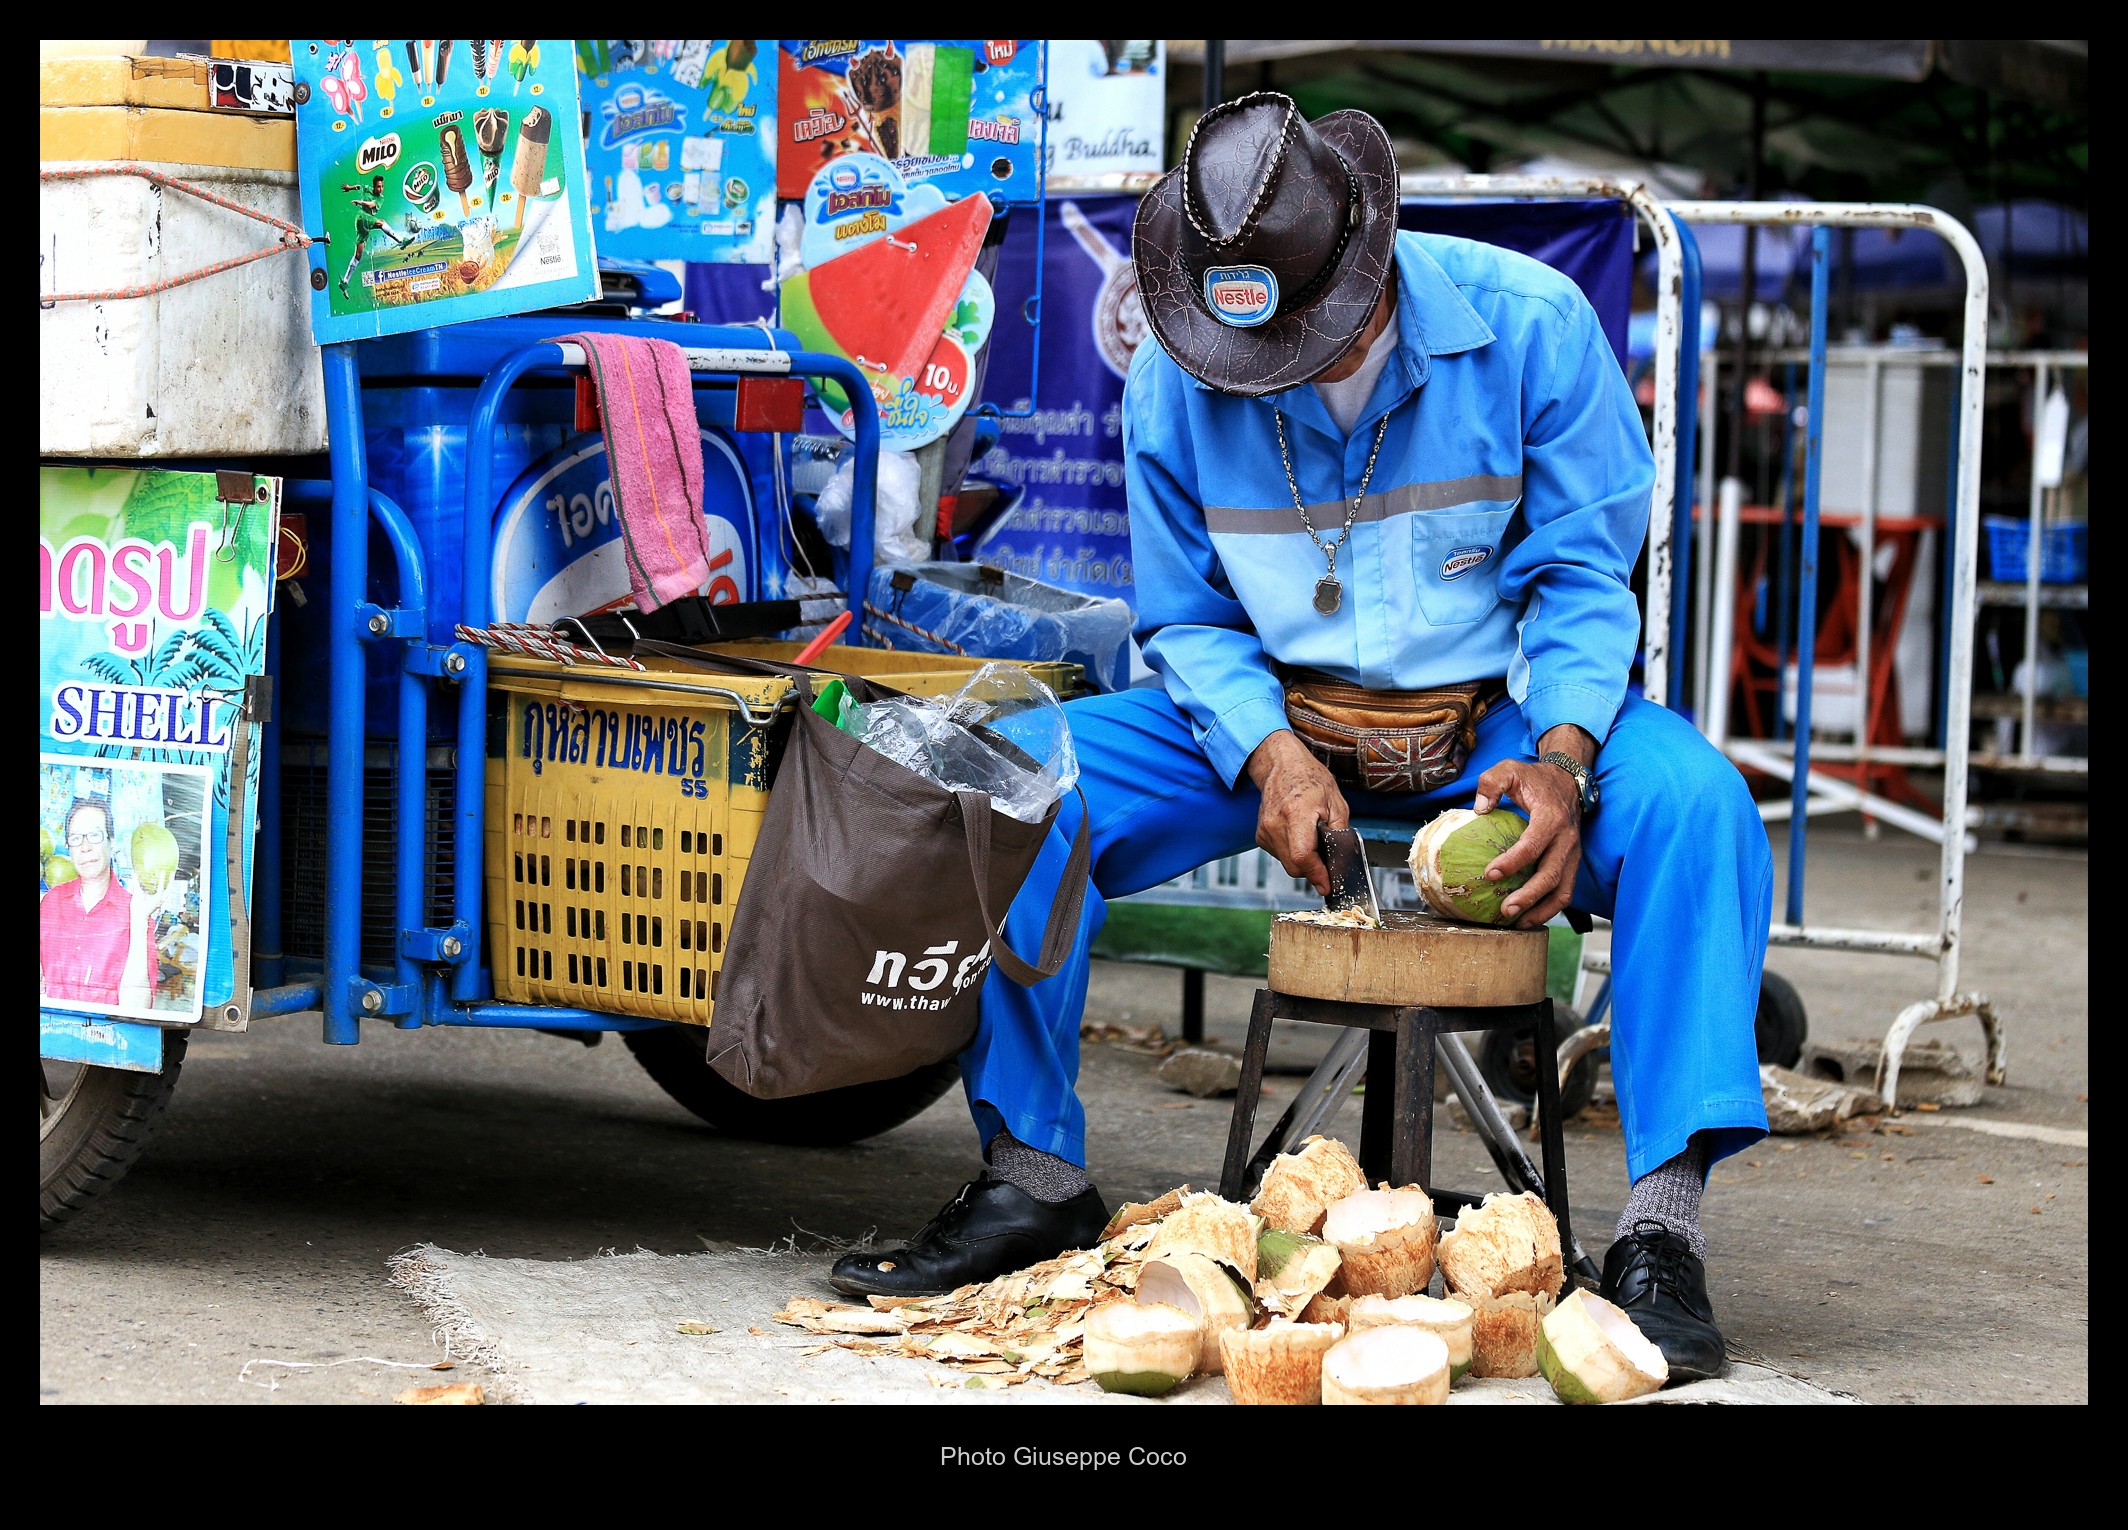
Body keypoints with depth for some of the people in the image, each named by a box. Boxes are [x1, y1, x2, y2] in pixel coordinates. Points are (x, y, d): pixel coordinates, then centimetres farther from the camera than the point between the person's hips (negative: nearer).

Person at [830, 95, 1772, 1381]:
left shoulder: (1527, 321, -14)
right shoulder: (1175, 371, -7)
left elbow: (1582, 574, -8)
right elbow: (1186, 616, 1)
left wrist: (1558, 756, -26)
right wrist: (1265, 755, -19)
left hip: (1500, 711, -2)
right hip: (1271, 714, 2)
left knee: (1691, 800, -32)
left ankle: (1661, 1230, -31)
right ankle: (1034, 1179, -8)